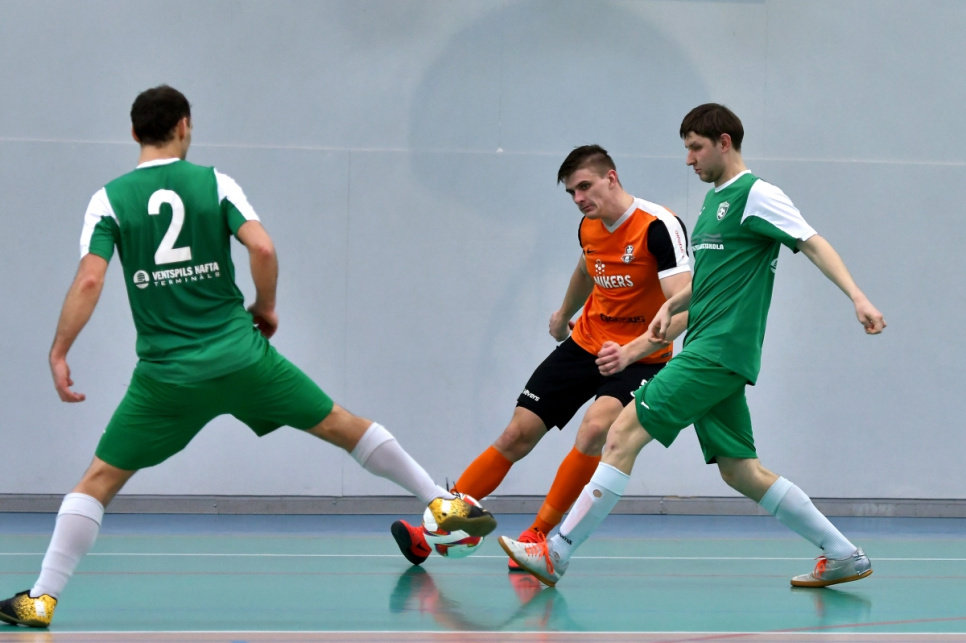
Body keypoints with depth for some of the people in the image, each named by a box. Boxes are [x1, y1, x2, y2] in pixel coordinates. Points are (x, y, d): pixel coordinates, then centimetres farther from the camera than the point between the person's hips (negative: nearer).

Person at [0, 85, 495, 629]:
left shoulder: (109, 200, 0)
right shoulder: (214, 182, 2)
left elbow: (89, 280, -11)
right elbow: (262, 248, -11)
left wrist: (59, 353, -6)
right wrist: (266, 308, 6)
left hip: (167, 374, -1)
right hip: (241, 355, 1)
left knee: (101, 480, 6)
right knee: (341, 425, 15)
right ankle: (444, 502, 21)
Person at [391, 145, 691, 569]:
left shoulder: (659, 227, -22)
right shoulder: (589, 227, 0)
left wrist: (630, 352, -42)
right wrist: (563, 315, 40)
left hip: (639, 357, -6)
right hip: (586, 343, 6)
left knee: (596, 428, -31)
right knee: (518, 434, -1)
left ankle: (537, 536, -18)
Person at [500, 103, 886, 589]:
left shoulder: (756, 194, -6)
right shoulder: (714, 200, 21)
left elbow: (814, 245, -13)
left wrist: (857, 298, -25)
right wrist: (672, 305, 15)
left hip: (719, 350, -10)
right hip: (708, 352, 10)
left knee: (625, 432, -13)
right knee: (740, 471, 8)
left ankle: (556, 554, -13)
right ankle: (844, 556, 14)